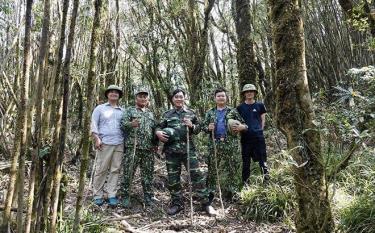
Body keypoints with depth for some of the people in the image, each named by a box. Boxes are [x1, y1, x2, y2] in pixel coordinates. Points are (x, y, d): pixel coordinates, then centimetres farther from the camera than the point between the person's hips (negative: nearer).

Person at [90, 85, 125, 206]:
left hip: (119, 144, 3)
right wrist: (97, 138, -11)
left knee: (115, 170, 3)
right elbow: (94, 124, 2)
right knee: (101, 170, -1)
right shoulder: (100, 108, 9)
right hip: (105, 143, -3)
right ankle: (98, 195, 11)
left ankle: (112, 195, 9)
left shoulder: (123, 111, 17)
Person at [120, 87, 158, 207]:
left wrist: (156, 144, 12)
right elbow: (123, 124, -6)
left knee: (148, 173, 8)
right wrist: (131, 124, -27)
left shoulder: (150, 113, 20)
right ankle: (125, 196, 10)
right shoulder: (129, 110, 6)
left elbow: (154, 129, 22)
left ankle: (148, 196, 18)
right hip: (132, 147, -4)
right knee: (128, 172, -2)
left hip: (149, 148, 4)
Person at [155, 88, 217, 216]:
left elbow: (198, 129, 13)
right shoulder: (167, 114, 10)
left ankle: (205, 202, 8)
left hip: (188, 148, -1)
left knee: (196, 175, -4)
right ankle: (177, 203, 23)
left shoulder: (190, 113, 9)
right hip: (171, 150, 1)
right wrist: (158, 132, -9)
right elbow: (159, 127, 14)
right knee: (173, 178, 7)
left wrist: (192, 126, -8)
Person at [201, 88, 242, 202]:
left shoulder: (233, 111, 9)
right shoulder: (210, 113, 12)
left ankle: (231, 192, 14)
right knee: (213, 167, 4)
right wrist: (208, 128, -10)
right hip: (214, 144, 1)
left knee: (232, 167, 2)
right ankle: (210, 191, 15)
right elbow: (203, 126, 12)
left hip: (231, 143, -1)